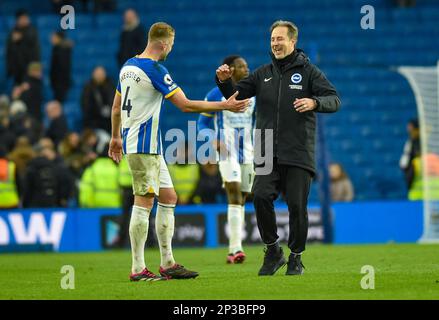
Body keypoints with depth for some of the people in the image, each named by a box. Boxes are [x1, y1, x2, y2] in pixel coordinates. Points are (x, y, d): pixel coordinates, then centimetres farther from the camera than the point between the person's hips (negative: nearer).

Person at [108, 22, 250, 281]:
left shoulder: (129, 66, 12)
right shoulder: (155, 69, -16)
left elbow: (116, 106, 21)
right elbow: (186, 105, -17)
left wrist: (116, 137, 32)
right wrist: (226, 106, -11)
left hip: (150, 147, 10)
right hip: (143, 145, -10)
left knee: (168, 198, 11)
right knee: (144, 201, -7)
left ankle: (168, 263, 12)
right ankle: (138, 269, -6)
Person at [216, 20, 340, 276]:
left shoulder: (308, 72, 3)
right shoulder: (264, 74, 15)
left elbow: (334, 100, -6)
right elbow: (236, 94, 16)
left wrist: (314, 102, -26)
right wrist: (225, 81, -6)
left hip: (298, 154, -3)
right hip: (267, 154, 3)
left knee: (297, 205, -3)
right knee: (261, 196, -16)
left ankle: (296, 257, 14)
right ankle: (273, 250, 0)